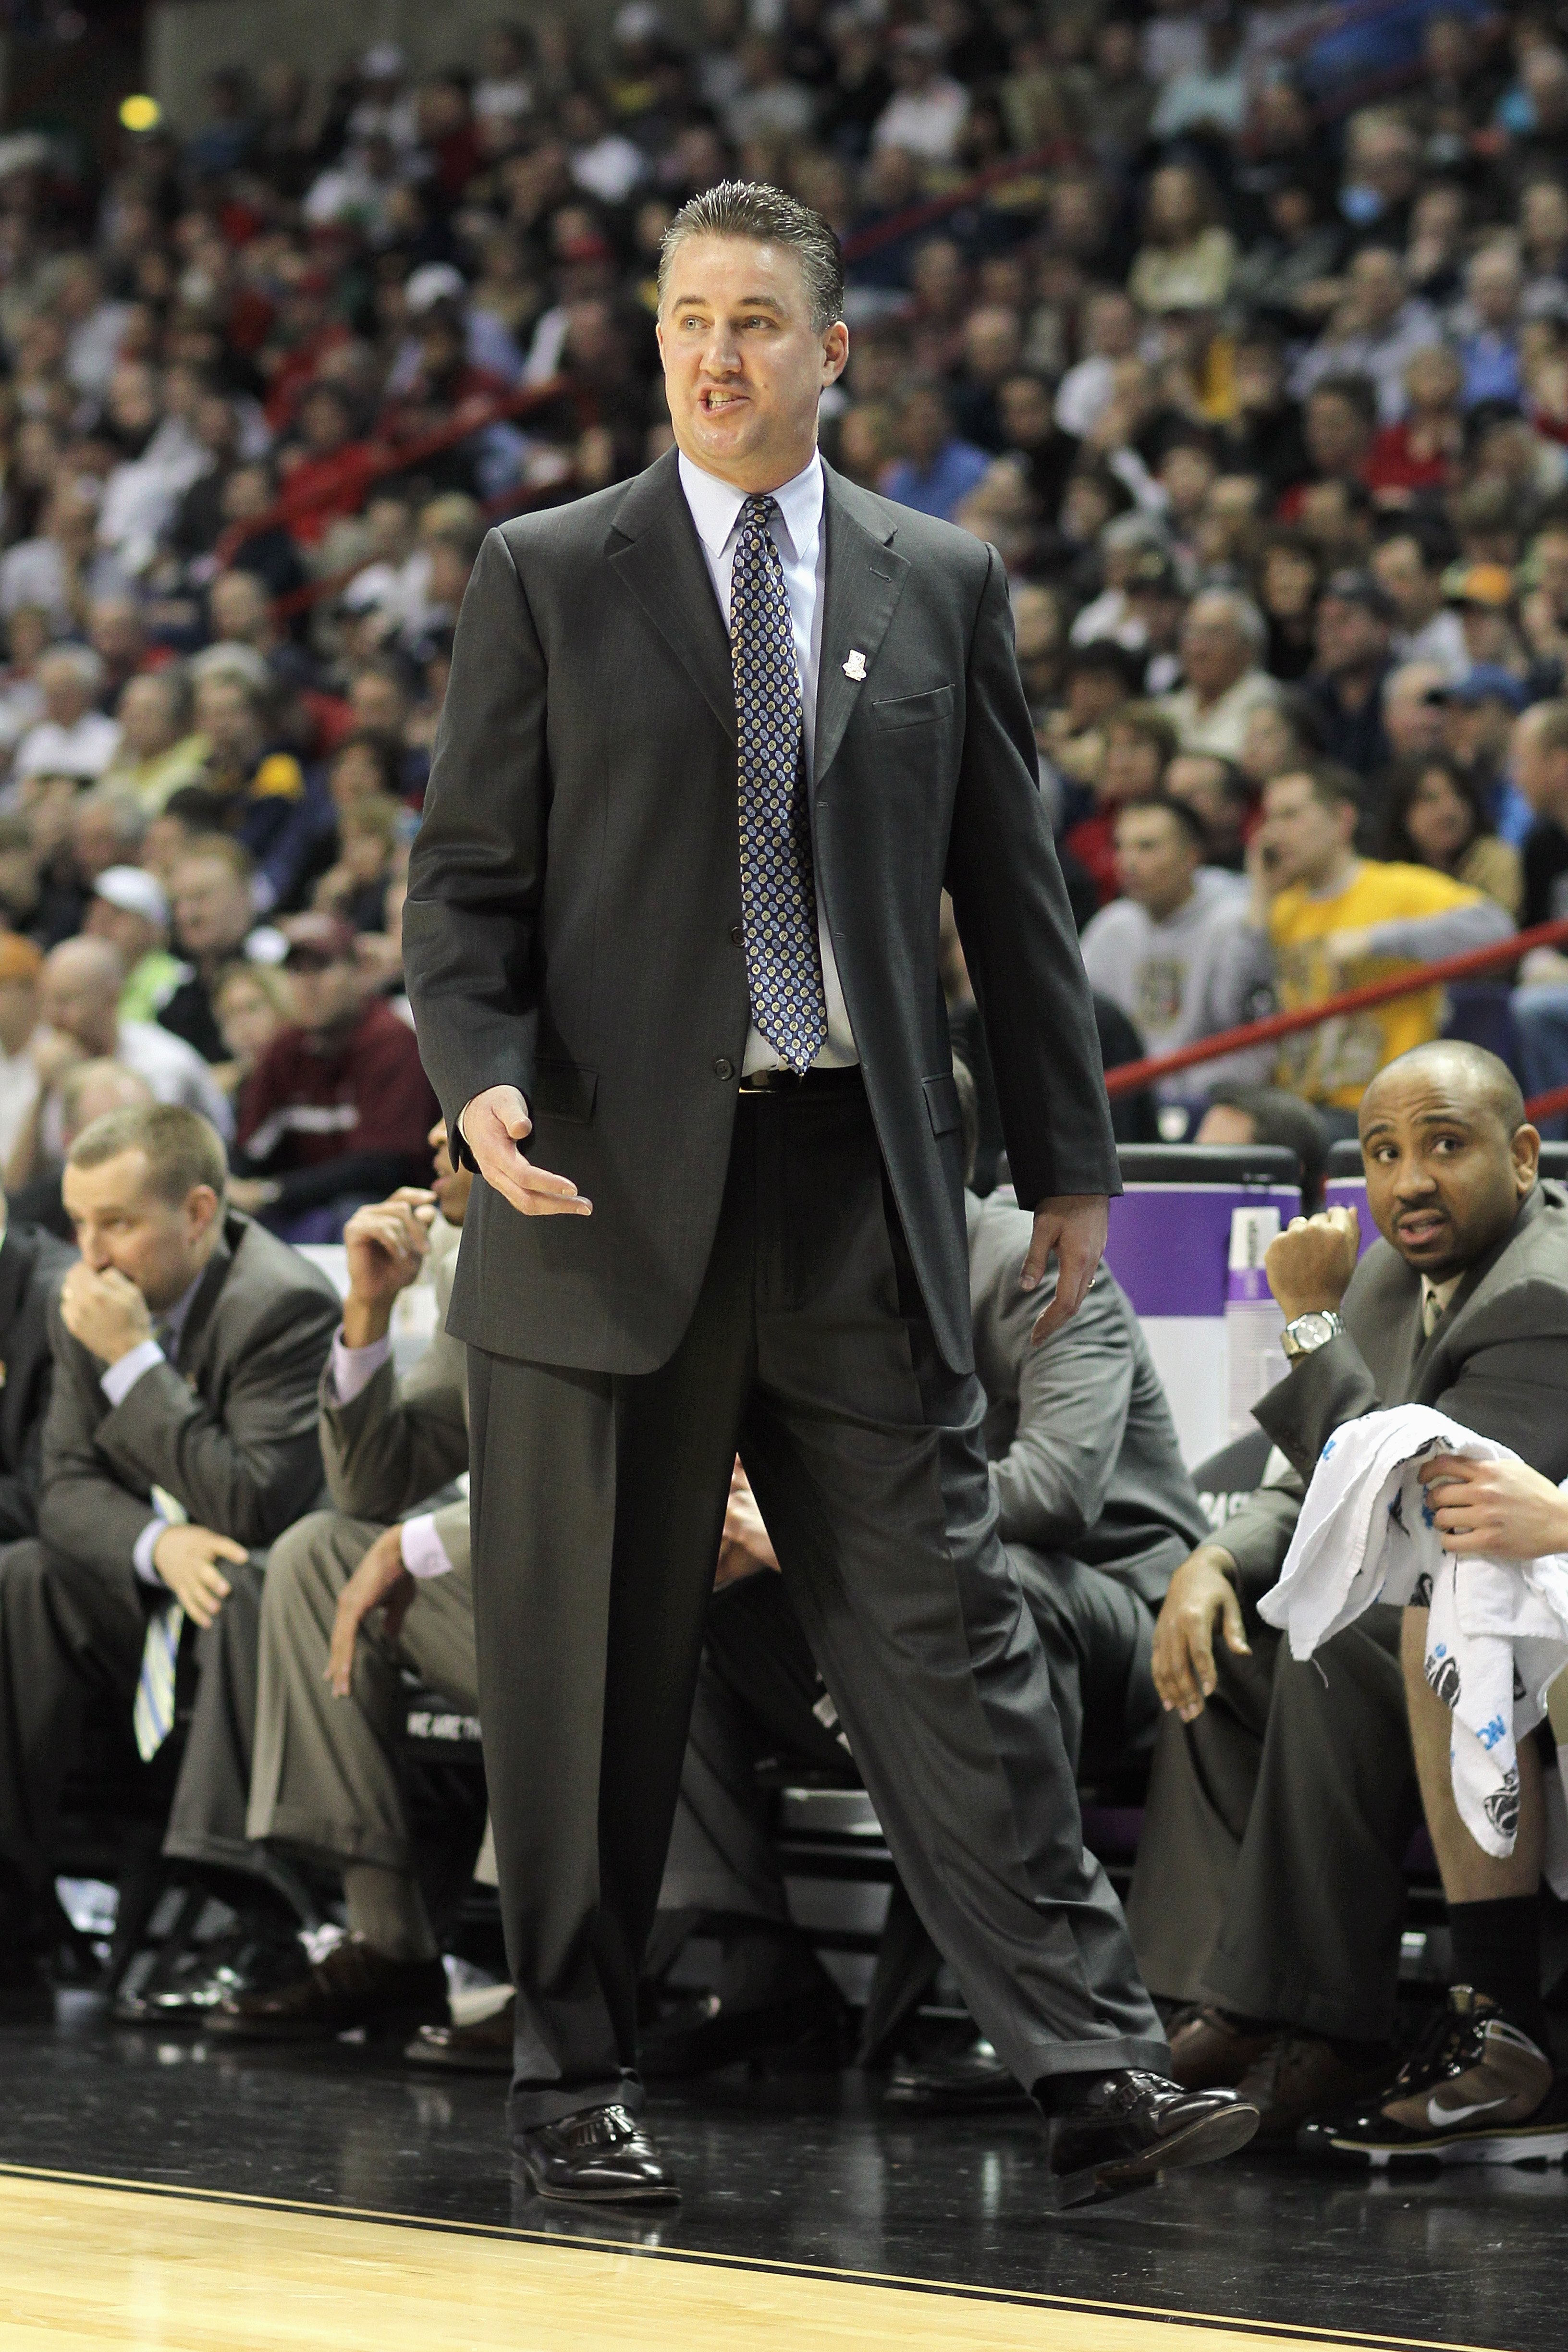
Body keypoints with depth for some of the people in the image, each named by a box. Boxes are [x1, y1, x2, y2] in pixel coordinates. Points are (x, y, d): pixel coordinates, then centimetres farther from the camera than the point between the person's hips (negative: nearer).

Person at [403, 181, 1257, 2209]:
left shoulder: (942, 584, 11)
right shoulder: (545, 577, 6)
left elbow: (1011, 887, 14)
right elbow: (466, 876, 4)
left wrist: (1068, 1156, 13)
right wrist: (480, 1078, -14)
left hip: (861, 1198, 1)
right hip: (615, 1188, -1)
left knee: (947, 1634, -3)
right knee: (588, 1674, 4)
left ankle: (1092, 2073, -7)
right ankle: (575, 2079, 16)